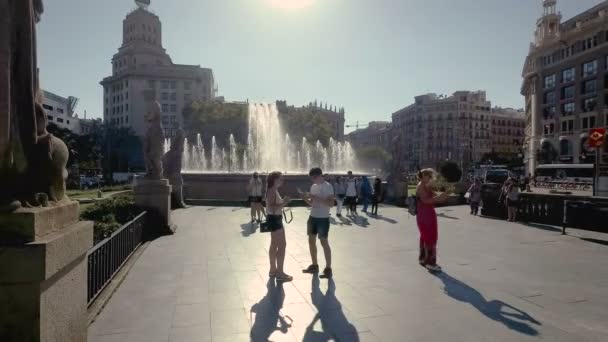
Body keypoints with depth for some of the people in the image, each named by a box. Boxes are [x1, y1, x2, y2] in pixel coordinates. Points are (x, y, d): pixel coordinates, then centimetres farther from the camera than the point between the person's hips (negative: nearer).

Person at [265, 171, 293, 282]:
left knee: (274, 245, 17)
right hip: (274, 219, -11)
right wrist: (284, 203, -26)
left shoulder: (274, 190, 13)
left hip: (275, 219, 11)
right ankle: (280, 273, -3)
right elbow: (272, 207, -27)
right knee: (282, 245, -8)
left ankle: (273, 270, 27)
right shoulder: (272, 191, -18)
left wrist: (283, 202, 12)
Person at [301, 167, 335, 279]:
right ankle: (314, 265, 23)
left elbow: (331, 203, -20)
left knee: (324, 242, -4)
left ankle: (328, 269, 4)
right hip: (313, 217, 8)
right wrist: (305, 198, -5)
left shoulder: (328, 186, -12)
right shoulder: (313, 186, 10)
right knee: (311, 241, 11)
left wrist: (316, 198, -25)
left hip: (323, 218, -7)